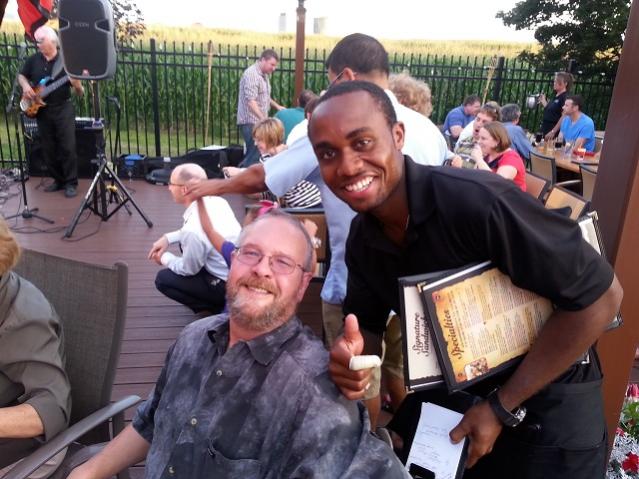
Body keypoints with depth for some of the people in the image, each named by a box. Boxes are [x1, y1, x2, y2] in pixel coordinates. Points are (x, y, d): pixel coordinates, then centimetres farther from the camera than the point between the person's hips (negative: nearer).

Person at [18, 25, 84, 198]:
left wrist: (77, 85, -26)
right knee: (48, 149, 8)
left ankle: (71, 183, 1)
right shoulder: (33, 60, 5)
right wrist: (26, 86, 0)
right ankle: (58, 180, 20)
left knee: (67, 147, -7)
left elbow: (80, 94, -4)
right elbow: (21, 75, 21)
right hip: (41, 110, 4)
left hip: (63, 109, -4)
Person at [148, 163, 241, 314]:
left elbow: (188, 269, -12)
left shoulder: (194, 230, -29)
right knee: (185, 243, 21)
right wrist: (168, 238, 7)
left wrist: (164, 259, 8)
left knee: (163, 279, 3)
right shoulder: (217, 201, -5)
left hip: (228, 286, -8)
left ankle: (216, 306, 6)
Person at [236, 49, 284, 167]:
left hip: (259, 121, 9)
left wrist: (277, 106, 15)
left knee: (252, 154, 9)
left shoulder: (264, 75, 15)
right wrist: (264, 119, -28)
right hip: (251, 122, -9)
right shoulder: (252, 74, -15)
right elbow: (250, 101, -23)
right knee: (255, 155, -12)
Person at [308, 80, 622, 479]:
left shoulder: (478, 201, -32)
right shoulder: (362, 239, -10)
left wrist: (501, 408, -21)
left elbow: (600, 295, -26)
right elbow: (367, 324, 1)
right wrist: (352, 352, -24)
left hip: (543, 403, -5)